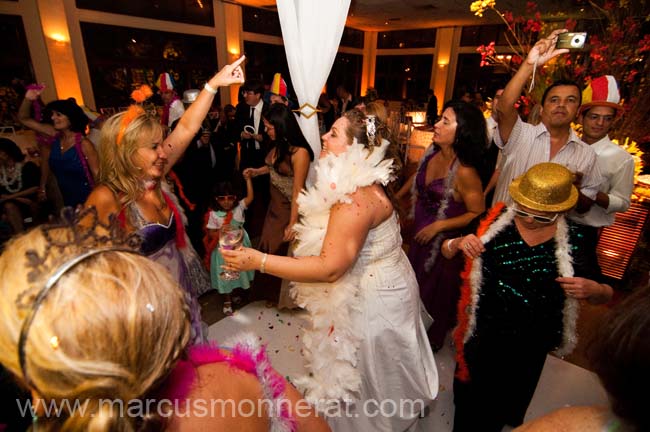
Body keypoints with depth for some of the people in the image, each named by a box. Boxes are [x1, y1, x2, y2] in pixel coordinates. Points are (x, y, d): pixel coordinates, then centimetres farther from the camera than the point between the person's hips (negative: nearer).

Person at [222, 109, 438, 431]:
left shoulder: (354, 197, -32)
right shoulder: (359, 182, 0)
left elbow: (329, 268, -34)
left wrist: (259, 261, -32)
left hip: (374, 301, -10)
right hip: (380, 286, 10)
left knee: (367, 383, 18)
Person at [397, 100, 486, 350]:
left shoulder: (464, 172, -28)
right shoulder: (432, 152, -9)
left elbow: (478, 214, -20)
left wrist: (438, 226, -21)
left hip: (444, 242, -6)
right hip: (421, 233, 7)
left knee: (435, 292, 17)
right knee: (415, 284, 25)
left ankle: (433, 339, 46)